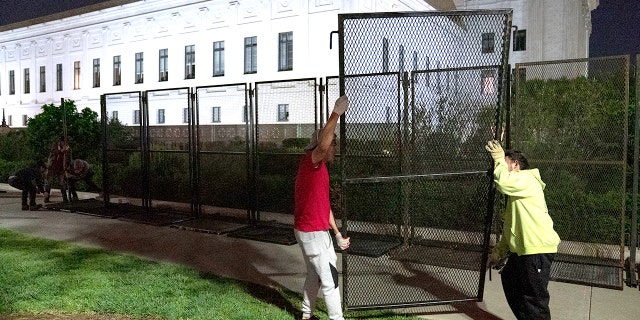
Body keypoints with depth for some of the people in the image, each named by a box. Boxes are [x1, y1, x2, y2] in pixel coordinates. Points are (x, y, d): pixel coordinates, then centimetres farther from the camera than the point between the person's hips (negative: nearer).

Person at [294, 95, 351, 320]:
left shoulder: (321, 168, 13)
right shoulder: (310, 161, -15)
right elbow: (322, 144, -40)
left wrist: (338, 234, 17)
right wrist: (336, 113, -41)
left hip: (319, 231, 10)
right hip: (311, 232, -10)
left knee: (315, 275, 22)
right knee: (329, 277, 0)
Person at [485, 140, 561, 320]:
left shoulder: (527, 179, -7)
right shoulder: (515, 192, 23)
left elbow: (503, 182, -29)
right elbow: (511, 228, 24)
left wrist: (499, 158, -13)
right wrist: (498, 252, 20)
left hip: (538, 250, -11)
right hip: (521, 250, 11)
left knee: (535, 299, -5)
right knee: (510, 283, 21)